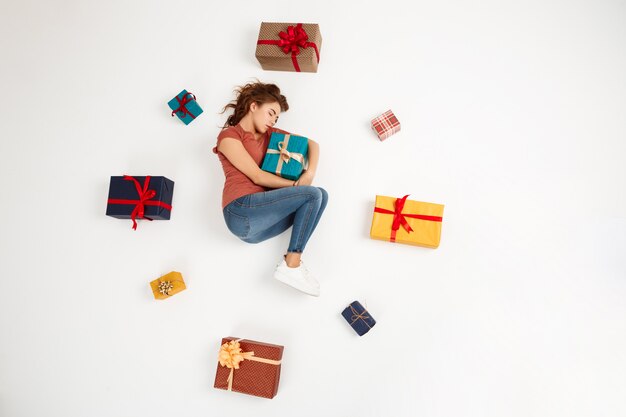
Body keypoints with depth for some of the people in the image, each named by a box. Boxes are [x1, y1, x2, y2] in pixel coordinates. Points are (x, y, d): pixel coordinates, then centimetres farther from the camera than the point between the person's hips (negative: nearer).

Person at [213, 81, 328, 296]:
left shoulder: (270, 134, 25)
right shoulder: (229, 135, 4)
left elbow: (312, 144, 19)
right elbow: (257, 176, -6)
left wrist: (310, 172, 0)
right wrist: (295, 185, -1)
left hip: (257, 224, 7)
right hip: (242, 211, -7)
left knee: (321, 195, -9)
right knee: (312, 194, -15)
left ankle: (291, 262, -21)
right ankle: (291, 266, -17)